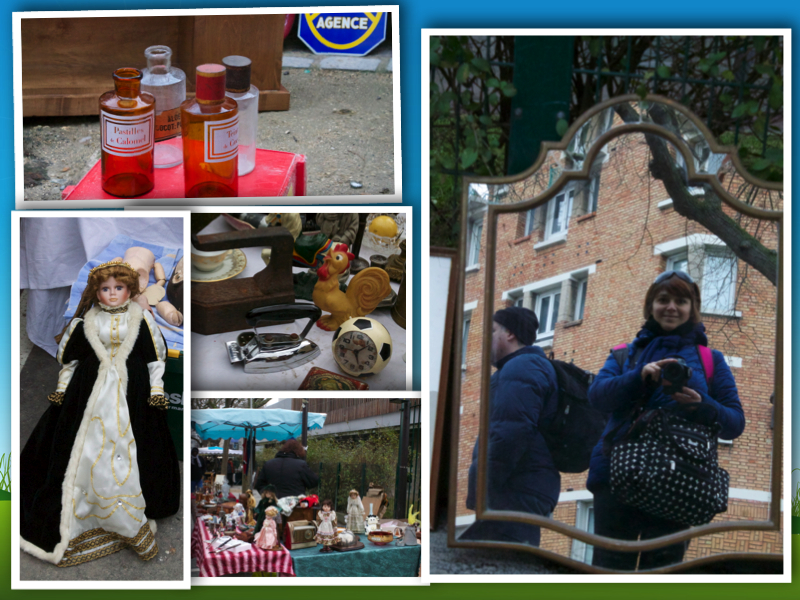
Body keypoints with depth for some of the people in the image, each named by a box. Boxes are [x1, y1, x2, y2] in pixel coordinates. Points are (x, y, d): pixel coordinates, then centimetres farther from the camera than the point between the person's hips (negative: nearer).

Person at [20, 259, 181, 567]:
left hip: (132, 399, 0)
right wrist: (62, 389, 9)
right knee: (86, 453, 1)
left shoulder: (141, 320, 2)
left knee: (129, 455, 1)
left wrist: (157, 390, 2)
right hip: (90, 397, 1)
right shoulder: (85, 322, 2)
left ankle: (133, 524, 11)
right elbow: (68, 357, 11)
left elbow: (156, 357, 6)